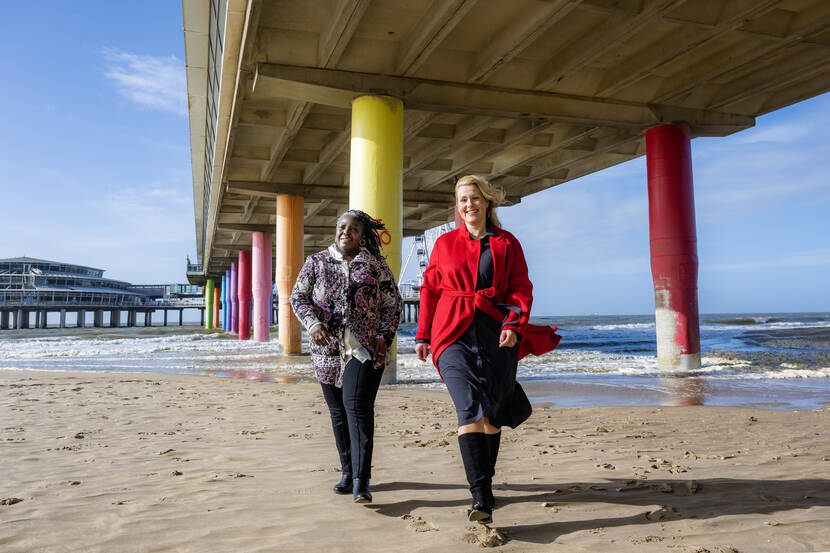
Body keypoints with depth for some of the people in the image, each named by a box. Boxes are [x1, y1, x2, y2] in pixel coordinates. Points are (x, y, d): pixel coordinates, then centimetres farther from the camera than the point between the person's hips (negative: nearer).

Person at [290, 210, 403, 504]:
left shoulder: (376, 264, 6)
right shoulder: (316, 262, 10)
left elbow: (393, 303, 8)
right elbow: (298, 296, 7)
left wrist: (385, 336, -6)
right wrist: (312, 322, -12)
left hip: (364, 348, -3)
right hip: (327, 349, 3)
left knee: (358, 406, -15)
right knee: (338, 411, 9)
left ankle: (361, 481, -13)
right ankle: (348, 472, 24)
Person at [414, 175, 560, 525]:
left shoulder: (507, 243, 10)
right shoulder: (445, 243, 13)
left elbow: (521, 288, 5)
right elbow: (430, 289, 16)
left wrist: (514, 325, -12)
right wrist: (423, 335, 13)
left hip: (496, 334, 1)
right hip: (455, 334, -1)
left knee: (492, 413, 7)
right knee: (469, 409, -17)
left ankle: (484, 480, 29)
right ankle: (482, 498, -19)